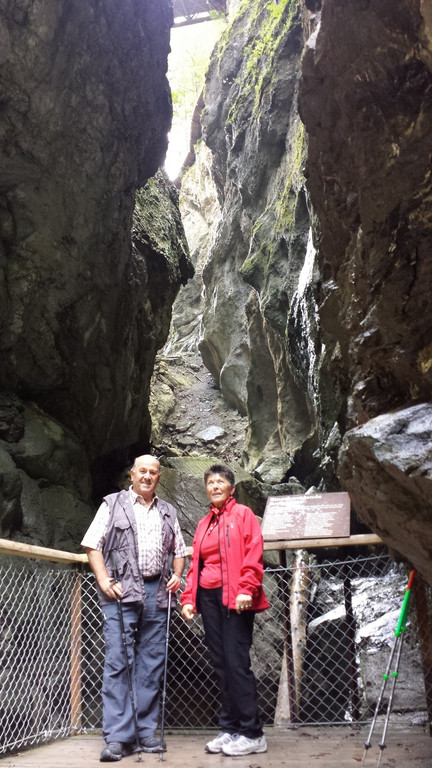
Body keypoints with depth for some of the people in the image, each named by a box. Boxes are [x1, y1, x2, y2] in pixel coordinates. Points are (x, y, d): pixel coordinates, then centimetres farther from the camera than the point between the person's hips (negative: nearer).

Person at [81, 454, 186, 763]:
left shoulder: (168, 512, 19)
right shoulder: (113, 504, 8)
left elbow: (179, 550, 25)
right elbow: (92, 543, 2)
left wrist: (177, 575, 6)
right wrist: (103, 579, -9)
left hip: (157, 593, 4)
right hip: (122, 591, -4)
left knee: (152, 664, 6)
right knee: (118, 662, -7)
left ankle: (146, 732, 15)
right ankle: (118, 737, -3)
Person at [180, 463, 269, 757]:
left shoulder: (243, 514, 1)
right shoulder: (203, 524, 18)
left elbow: (253, 555, -9)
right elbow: (195, 564, 17)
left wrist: (247, 589, -19)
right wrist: (189, 598, 8)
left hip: (236, 598, -6)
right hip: (209, 598, 6)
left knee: (237, 662, -8)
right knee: (221, 664, 9)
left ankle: (252, 733, 1)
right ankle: (230, 729, 17)